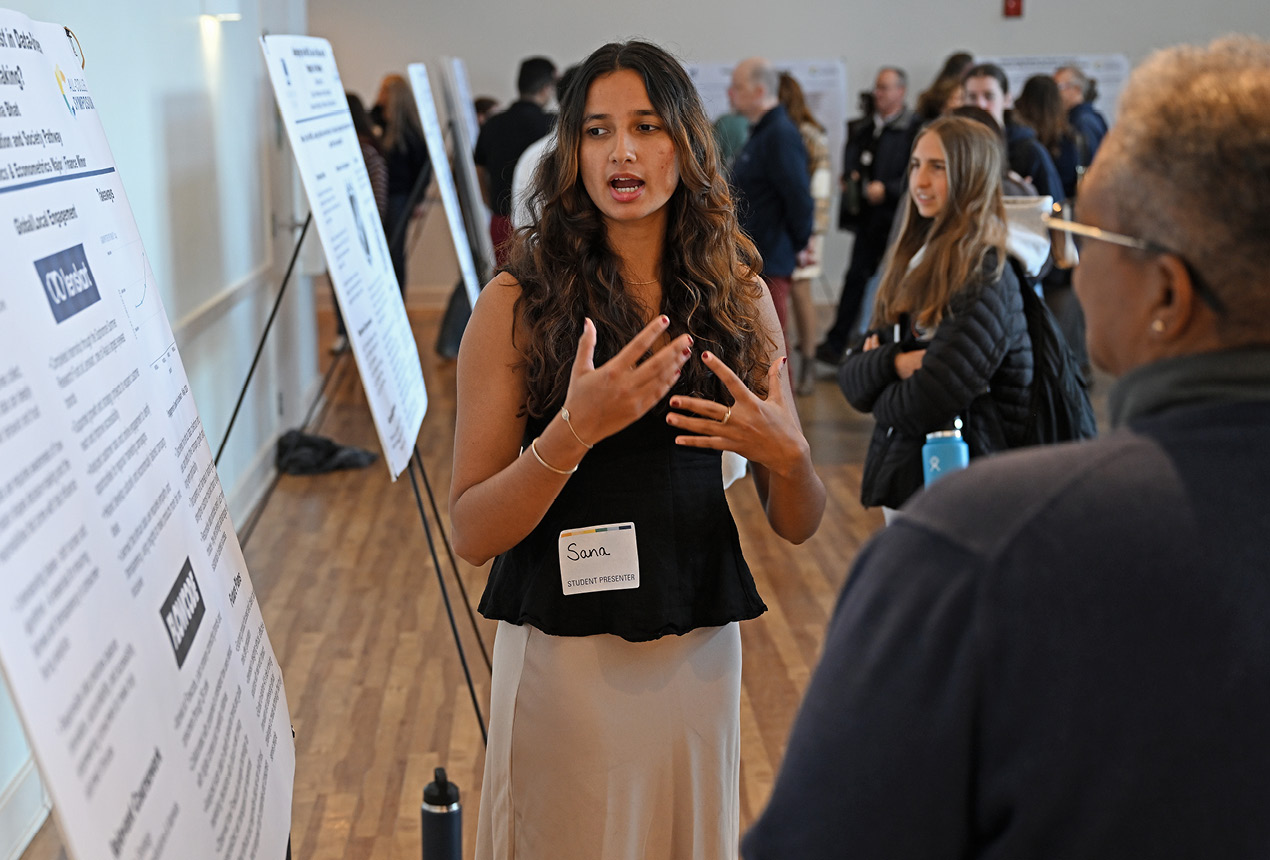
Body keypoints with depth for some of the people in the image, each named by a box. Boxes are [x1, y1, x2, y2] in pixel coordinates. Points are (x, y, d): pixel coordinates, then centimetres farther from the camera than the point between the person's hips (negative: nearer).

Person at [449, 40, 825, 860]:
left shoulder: (739, 298, 2)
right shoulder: (518, 302, -7)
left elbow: (799, 525, 5)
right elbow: (472, 533, -12)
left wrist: (784, 455, -16)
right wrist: (574, 431, -26)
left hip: (699, 646, 3)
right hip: (564, 652, -3)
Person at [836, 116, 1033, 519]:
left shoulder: (985, 282, -17)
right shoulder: (917, 262, 8)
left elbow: (925, 406, -21)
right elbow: (850, 376, 4)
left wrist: (879, 394, -2)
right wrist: (893, 363, -16)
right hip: (898, 477, 8)